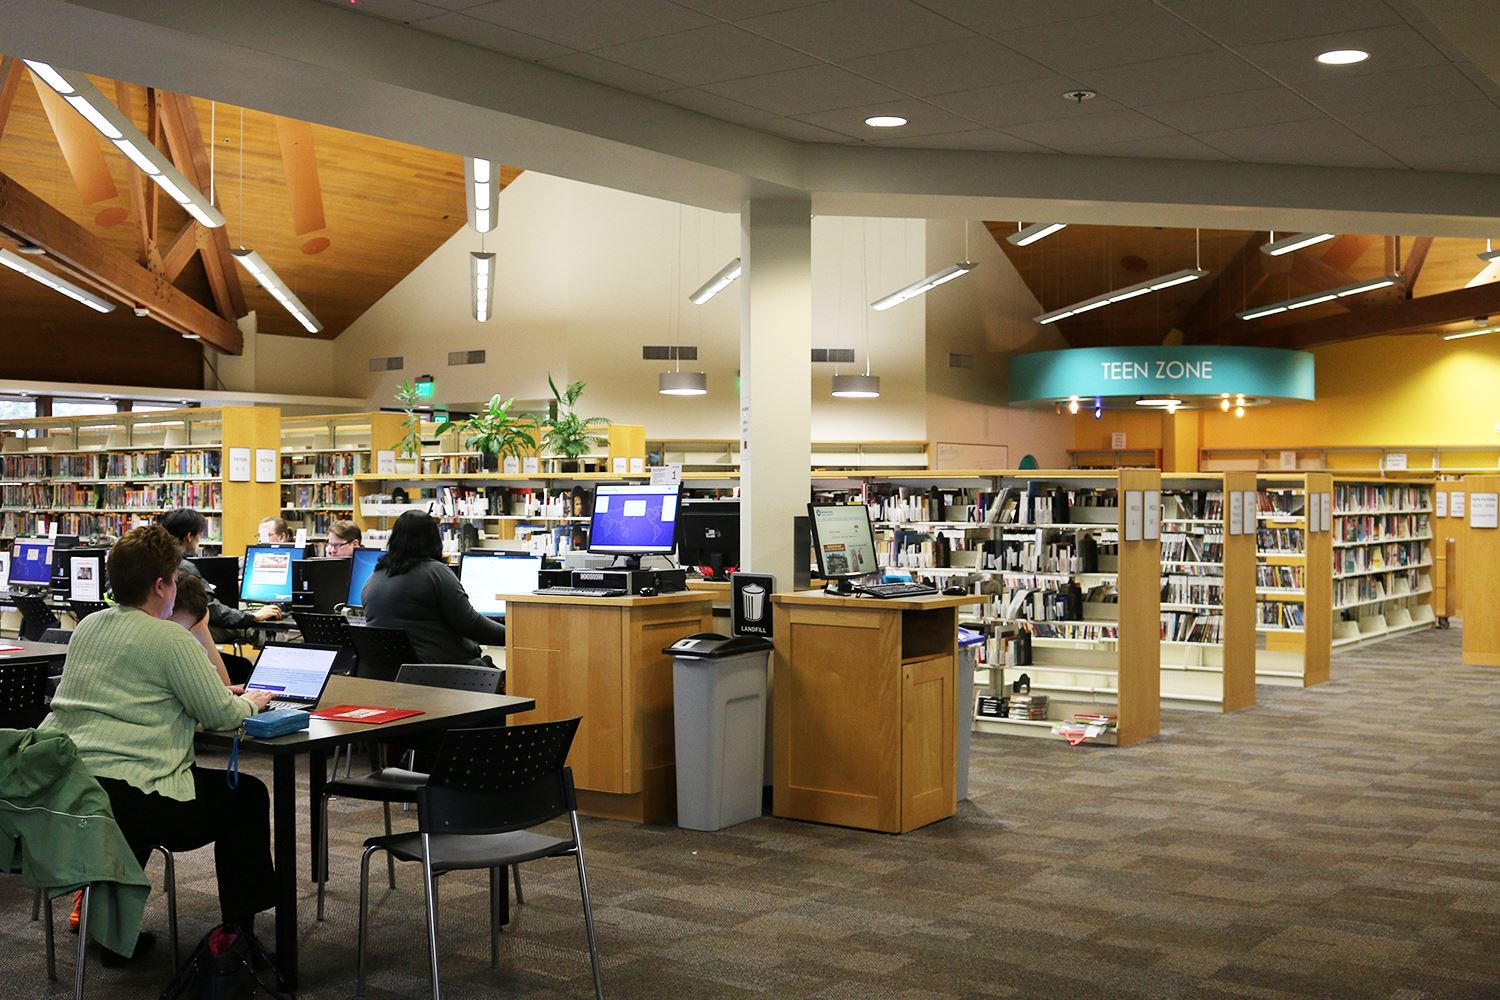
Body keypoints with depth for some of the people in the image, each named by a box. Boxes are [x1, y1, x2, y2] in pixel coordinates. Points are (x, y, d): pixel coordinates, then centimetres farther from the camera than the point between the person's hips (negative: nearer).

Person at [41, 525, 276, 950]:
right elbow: (221, 716, -6)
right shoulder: (171, 639, -9)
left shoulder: (88, 626, 16)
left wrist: (223, 695, 29)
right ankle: (238, 936, 18)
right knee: (248, 795, 12)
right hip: (125, 797, -8)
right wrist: (250, 702, 17)